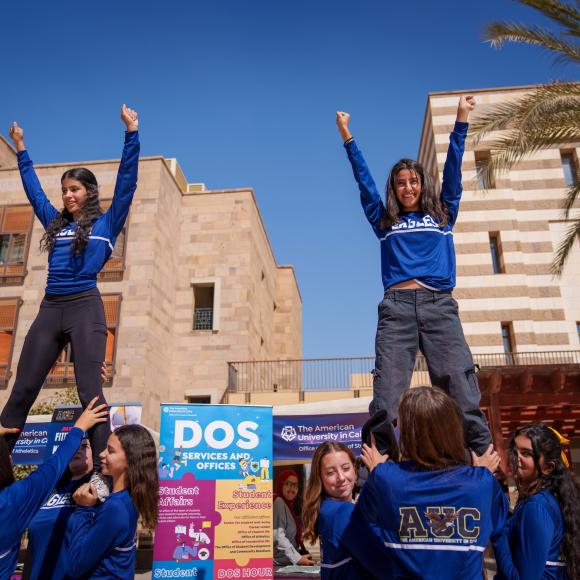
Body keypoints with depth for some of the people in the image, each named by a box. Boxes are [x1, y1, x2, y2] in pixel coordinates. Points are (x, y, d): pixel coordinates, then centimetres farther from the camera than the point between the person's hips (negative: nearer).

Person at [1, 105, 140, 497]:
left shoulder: (107, 222, 8)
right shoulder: (56, 222, 21)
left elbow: (127, 180, 2)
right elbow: (33, 188, 34)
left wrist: (131, 133, 0)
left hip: (85, 308, -5)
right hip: (50, 310, 6)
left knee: (90, 391, -10)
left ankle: (105, 473, -7)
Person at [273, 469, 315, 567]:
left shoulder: (290, 505, 16)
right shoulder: (279, 502, -11)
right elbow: (278, 536, -20)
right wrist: (297, 558, -19)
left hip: (290, 562, 8)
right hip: (281, 564, -8)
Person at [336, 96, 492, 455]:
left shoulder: (442, 215, 21)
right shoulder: (384, 222, 20)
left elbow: (453, 171, 17)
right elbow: (364, 181, 17)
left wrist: (461, 122, 15)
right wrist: (347, 137, 15)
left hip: (439, 304, 0)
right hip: (397, 306, 0)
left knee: (461, 384, -9)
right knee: (388, 392, -9)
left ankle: (484, 457, -9)